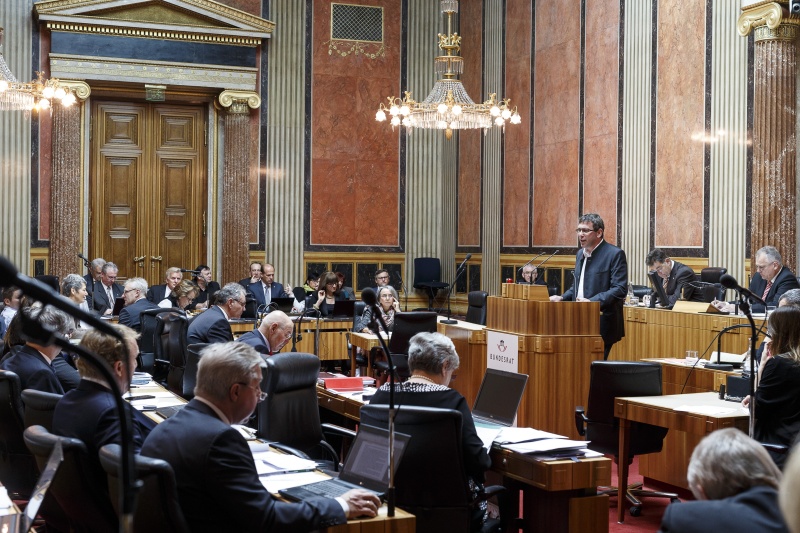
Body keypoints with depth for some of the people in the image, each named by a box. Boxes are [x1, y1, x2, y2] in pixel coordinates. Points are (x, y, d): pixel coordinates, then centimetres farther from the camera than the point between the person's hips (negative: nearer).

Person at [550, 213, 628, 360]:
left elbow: (620, 289, -16)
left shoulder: (615, 254, -9)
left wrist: (592, 301, -26)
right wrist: (562, 298, 7)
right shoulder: (581, 253, 16)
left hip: (602, 326, -7)